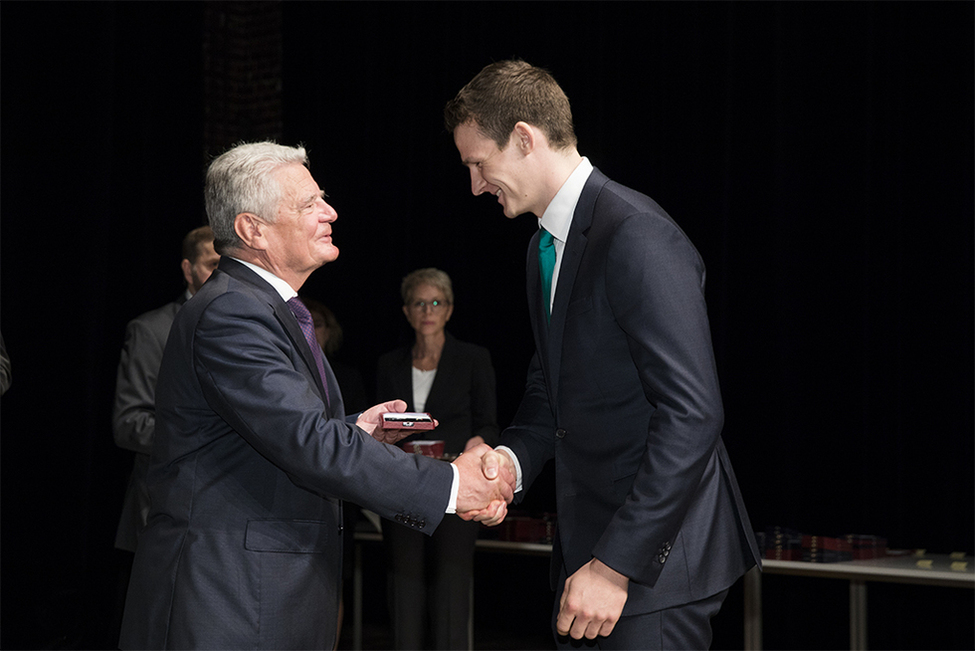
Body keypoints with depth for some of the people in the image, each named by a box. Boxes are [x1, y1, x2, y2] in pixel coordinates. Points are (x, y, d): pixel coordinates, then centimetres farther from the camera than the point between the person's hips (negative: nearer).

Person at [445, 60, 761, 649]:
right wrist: (513, 457, -1)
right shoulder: (544, 246, 13)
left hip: (657, 555, -9)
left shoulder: (638, 238, -19)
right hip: (587, 544, 9)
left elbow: (692, 414, -24)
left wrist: (617, 564, -23)